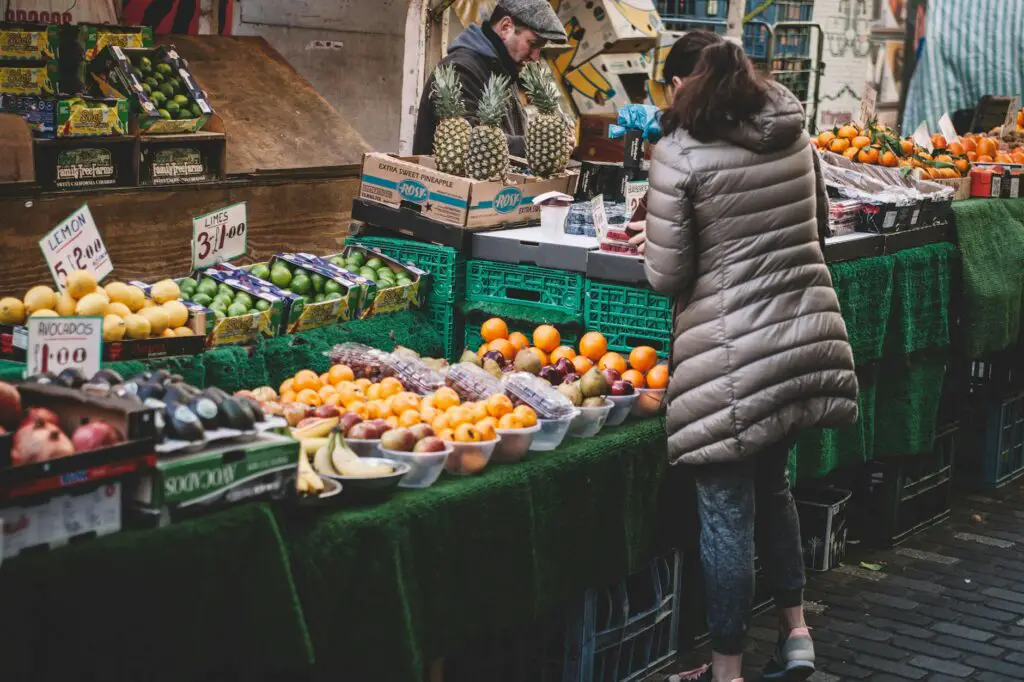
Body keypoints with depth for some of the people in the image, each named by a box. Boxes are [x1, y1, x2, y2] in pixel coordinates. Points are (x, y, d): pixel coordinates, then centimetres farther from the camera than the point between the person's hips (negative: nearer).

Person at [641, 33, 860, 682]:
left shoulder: (679, 154, -11)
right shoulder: (795, 133, 7)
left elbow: (668, 276, -10)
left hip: (734, 354, -6)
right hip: (808, 331, 6)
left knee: (727, 509, 4)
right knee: (772, 483, 23)